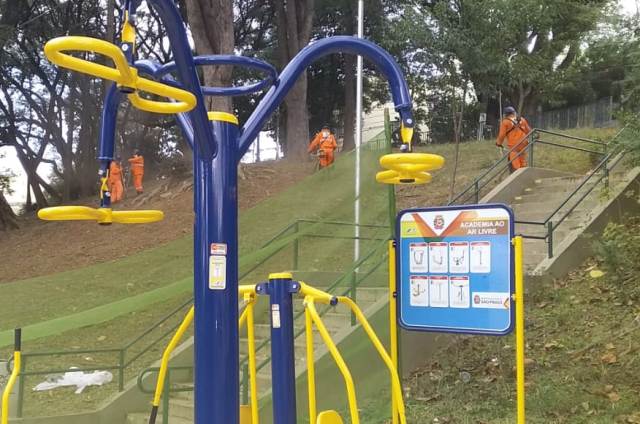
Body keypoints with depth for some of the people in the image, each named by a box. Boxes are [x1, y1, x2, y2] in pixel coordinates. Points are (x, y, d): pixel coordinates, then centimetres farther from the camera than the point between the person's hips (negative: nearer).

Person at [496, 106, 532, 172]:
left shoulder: (505, 122, -1)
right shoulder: (522, 120, 13)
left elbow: (502, 135, -2)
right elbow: (528, 131, 19)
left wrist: (499, 143, 15)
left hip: (513, 146, -5)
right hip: (523, 145, 5)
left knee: (514, 165, -4)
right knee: (523, 164, 13)